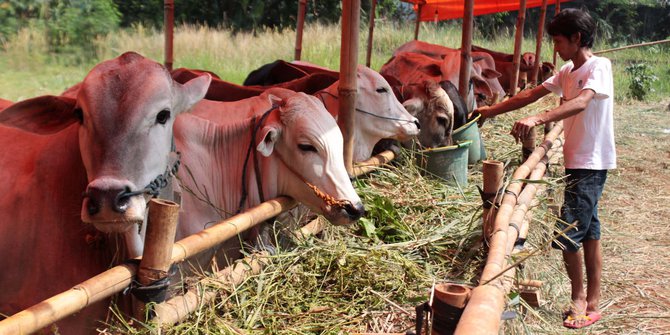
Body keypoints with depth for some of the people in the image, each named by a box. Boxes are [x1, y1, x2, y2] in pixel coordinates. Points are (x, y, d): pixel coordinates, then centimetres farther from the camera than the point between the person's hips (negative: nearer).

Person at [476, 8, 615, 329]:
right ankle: (592, 303, 20)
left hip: (591, 163, -9)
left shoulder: (599, 67, -15)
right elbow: (532, 94, 15)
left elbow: (581, 102, -32)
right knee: (588, 232, 12)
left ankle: (579, 298, 10)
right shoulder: (568, 71, 12)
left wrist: (537, 119, -45)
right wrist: (492, 111, 12)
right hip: (575, 160, 9)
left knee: (567, 234, -9)